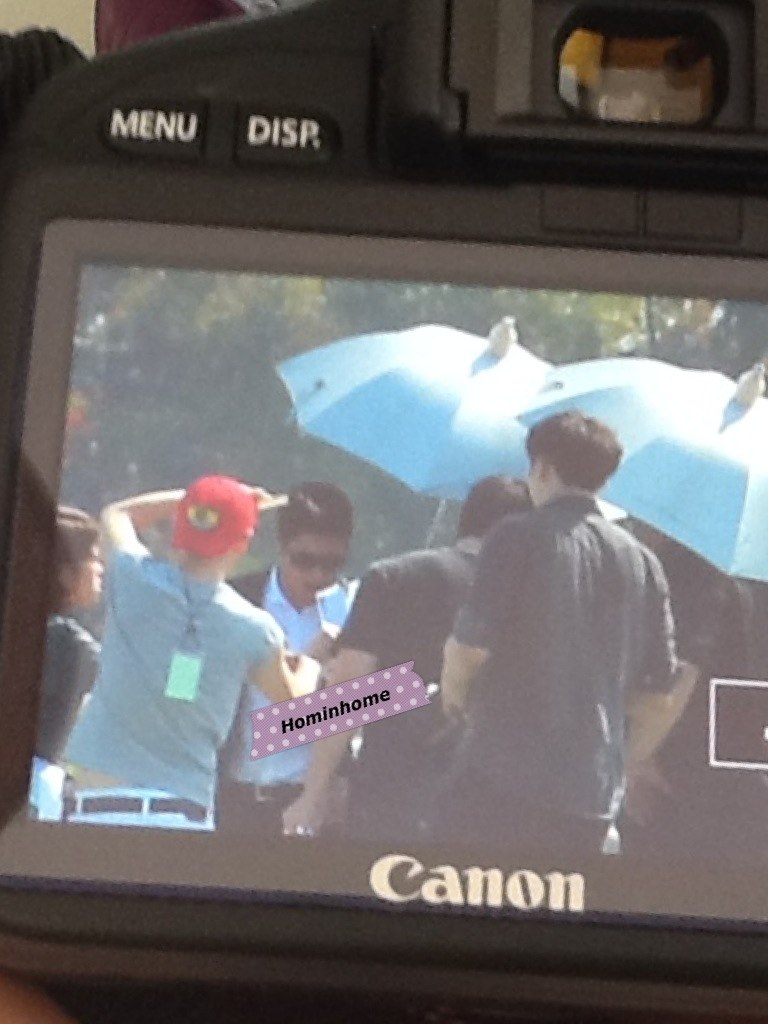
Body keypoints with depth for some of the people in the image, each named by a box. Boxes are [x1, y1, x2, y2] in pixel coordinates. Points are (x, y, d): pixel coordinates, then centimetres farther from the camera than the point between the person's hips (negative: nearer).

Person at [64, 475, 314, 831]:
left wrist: (199, 498, 21)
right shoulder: (254, 630, -2)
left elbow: (117, 513, 22)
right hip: (185, 816, 0)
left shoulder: (133, 579, -3)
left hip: (100, 807, 0)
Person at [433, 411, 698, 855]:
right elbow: (660, 693, 12)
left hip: (500, 778, -5)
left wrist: (455, 691, 10)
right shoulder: (642, 561, 10)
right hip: (594, 795, 5)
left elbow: (472, 646, -11)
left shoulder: (521, 536, -5)